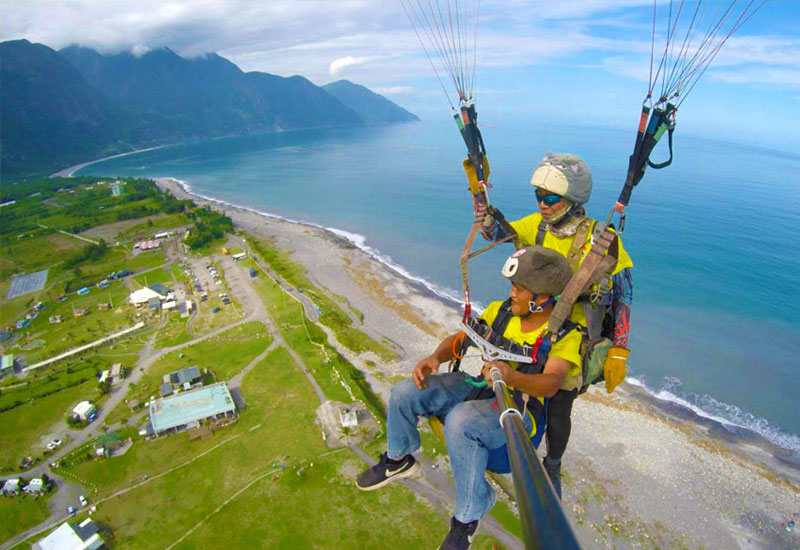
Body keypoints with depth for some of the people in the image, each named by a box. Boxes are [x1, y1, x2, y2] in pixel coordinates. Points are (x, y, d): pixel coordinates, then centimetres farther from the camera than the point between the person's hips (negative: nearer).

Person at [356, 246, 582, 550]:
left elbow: (551, 383, -28)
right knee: (405, 392, -13)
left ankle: (467, 518, -11)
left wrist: (513, 377, -49)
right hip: (481, 388, 6)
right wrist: (435, 357, -17)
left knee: (460, 421, -37)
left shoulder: (566, 334, -12)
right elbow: (459, 339, 4)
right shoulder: (500, 310, 1)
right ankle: (398, 459, 17)